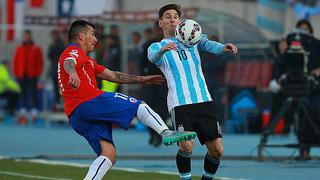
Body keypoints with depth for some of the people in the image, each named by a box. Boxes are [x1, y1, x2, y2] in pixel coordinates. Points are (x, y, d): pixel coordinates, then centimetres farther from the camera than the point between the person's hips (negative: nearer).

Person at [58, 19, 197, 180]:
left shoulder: (86, 60, 35)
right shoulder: (74, 51, 3)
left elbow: (112, 76, 36)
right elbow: (68, 63, -23)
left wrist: (142, 80, 36)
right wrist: (73, 74, -48)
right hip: (90, 101, -10)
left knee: (109, 155, 0)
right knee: (139, 105, -1)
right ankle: (166, 133, -17)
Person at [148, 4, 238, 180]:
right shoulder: (157, 46, 13)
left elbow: (207, 44, -4)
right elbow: (153, 56, -12)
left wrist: (223, 48, -27)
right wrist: (163, 49, -37)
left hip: (204, 100, 3)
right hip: (180, 103, -3)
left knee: (216, 149, -2)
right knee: (186, 146, -21)